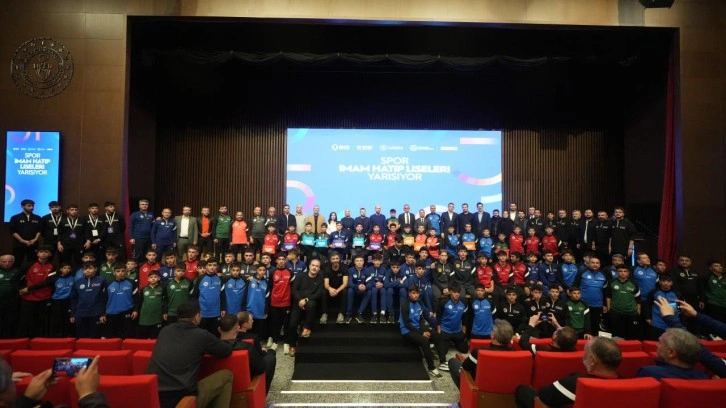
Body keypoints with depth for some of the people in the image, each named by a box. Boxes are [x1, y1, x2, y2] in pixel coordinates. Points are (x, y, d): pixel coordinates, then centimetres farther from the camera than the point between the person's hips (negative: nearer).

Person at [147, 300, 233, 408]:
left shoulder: (165, 330, 12)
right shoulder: (201, 335, -2)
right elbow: (227, 350, 12)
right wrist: (207, 348, 31)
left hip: (153, 398, 6)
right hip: (181, 399, -6)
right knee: (226, 376, 12)